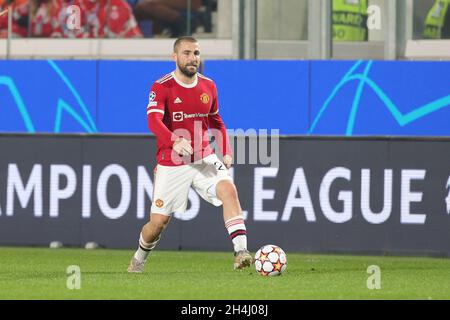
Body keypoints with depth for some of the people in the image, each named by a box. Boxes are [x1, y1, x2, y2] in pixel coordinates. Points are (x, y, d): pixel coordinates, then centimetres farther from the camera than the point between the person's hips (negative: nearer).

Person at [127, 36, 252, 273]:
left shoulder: (208, 86, 5)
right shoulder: (162, 88, -12)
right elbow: (153, 120, -28)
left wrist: (226, 151, 6)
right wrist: (175, 141, -46)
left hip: (204, 159, 3)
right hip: (171, 164, -3)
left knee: (228, 190, -25)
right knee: (158, 221, 2)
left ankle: (240, 252, -31)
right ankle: (139, 259, 33)